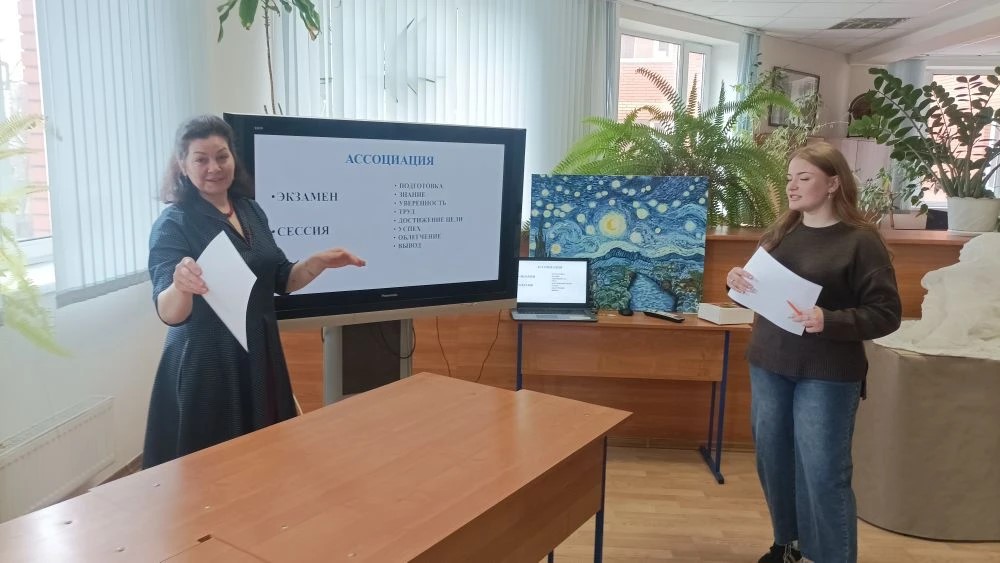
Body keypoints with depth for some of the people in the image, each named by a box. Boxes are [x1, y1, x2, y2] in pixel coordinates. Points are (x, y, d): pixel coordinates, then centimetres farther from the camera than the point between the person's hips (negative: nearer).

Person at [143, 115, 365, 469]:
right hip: (206, 366, -6)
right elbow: (168, 313, -23)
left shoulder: (251, 210, 4)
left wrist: (318, 262, -5)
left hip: (260, 358, 6)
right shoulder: (173, 224, -13)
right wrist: (180, 286, -44)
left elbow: (280, 280, 12)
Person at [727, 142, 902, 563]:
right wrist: (736, 280, -5)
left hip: (827, 375, -5)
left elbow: (887, 314, -11)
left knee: (823, 472, -1)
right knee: (772, 459, 15)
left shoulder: (861, 240, -10)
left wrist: (830, 321, -26)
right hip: (768, 365, 6)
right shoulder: (780, 232, 6)